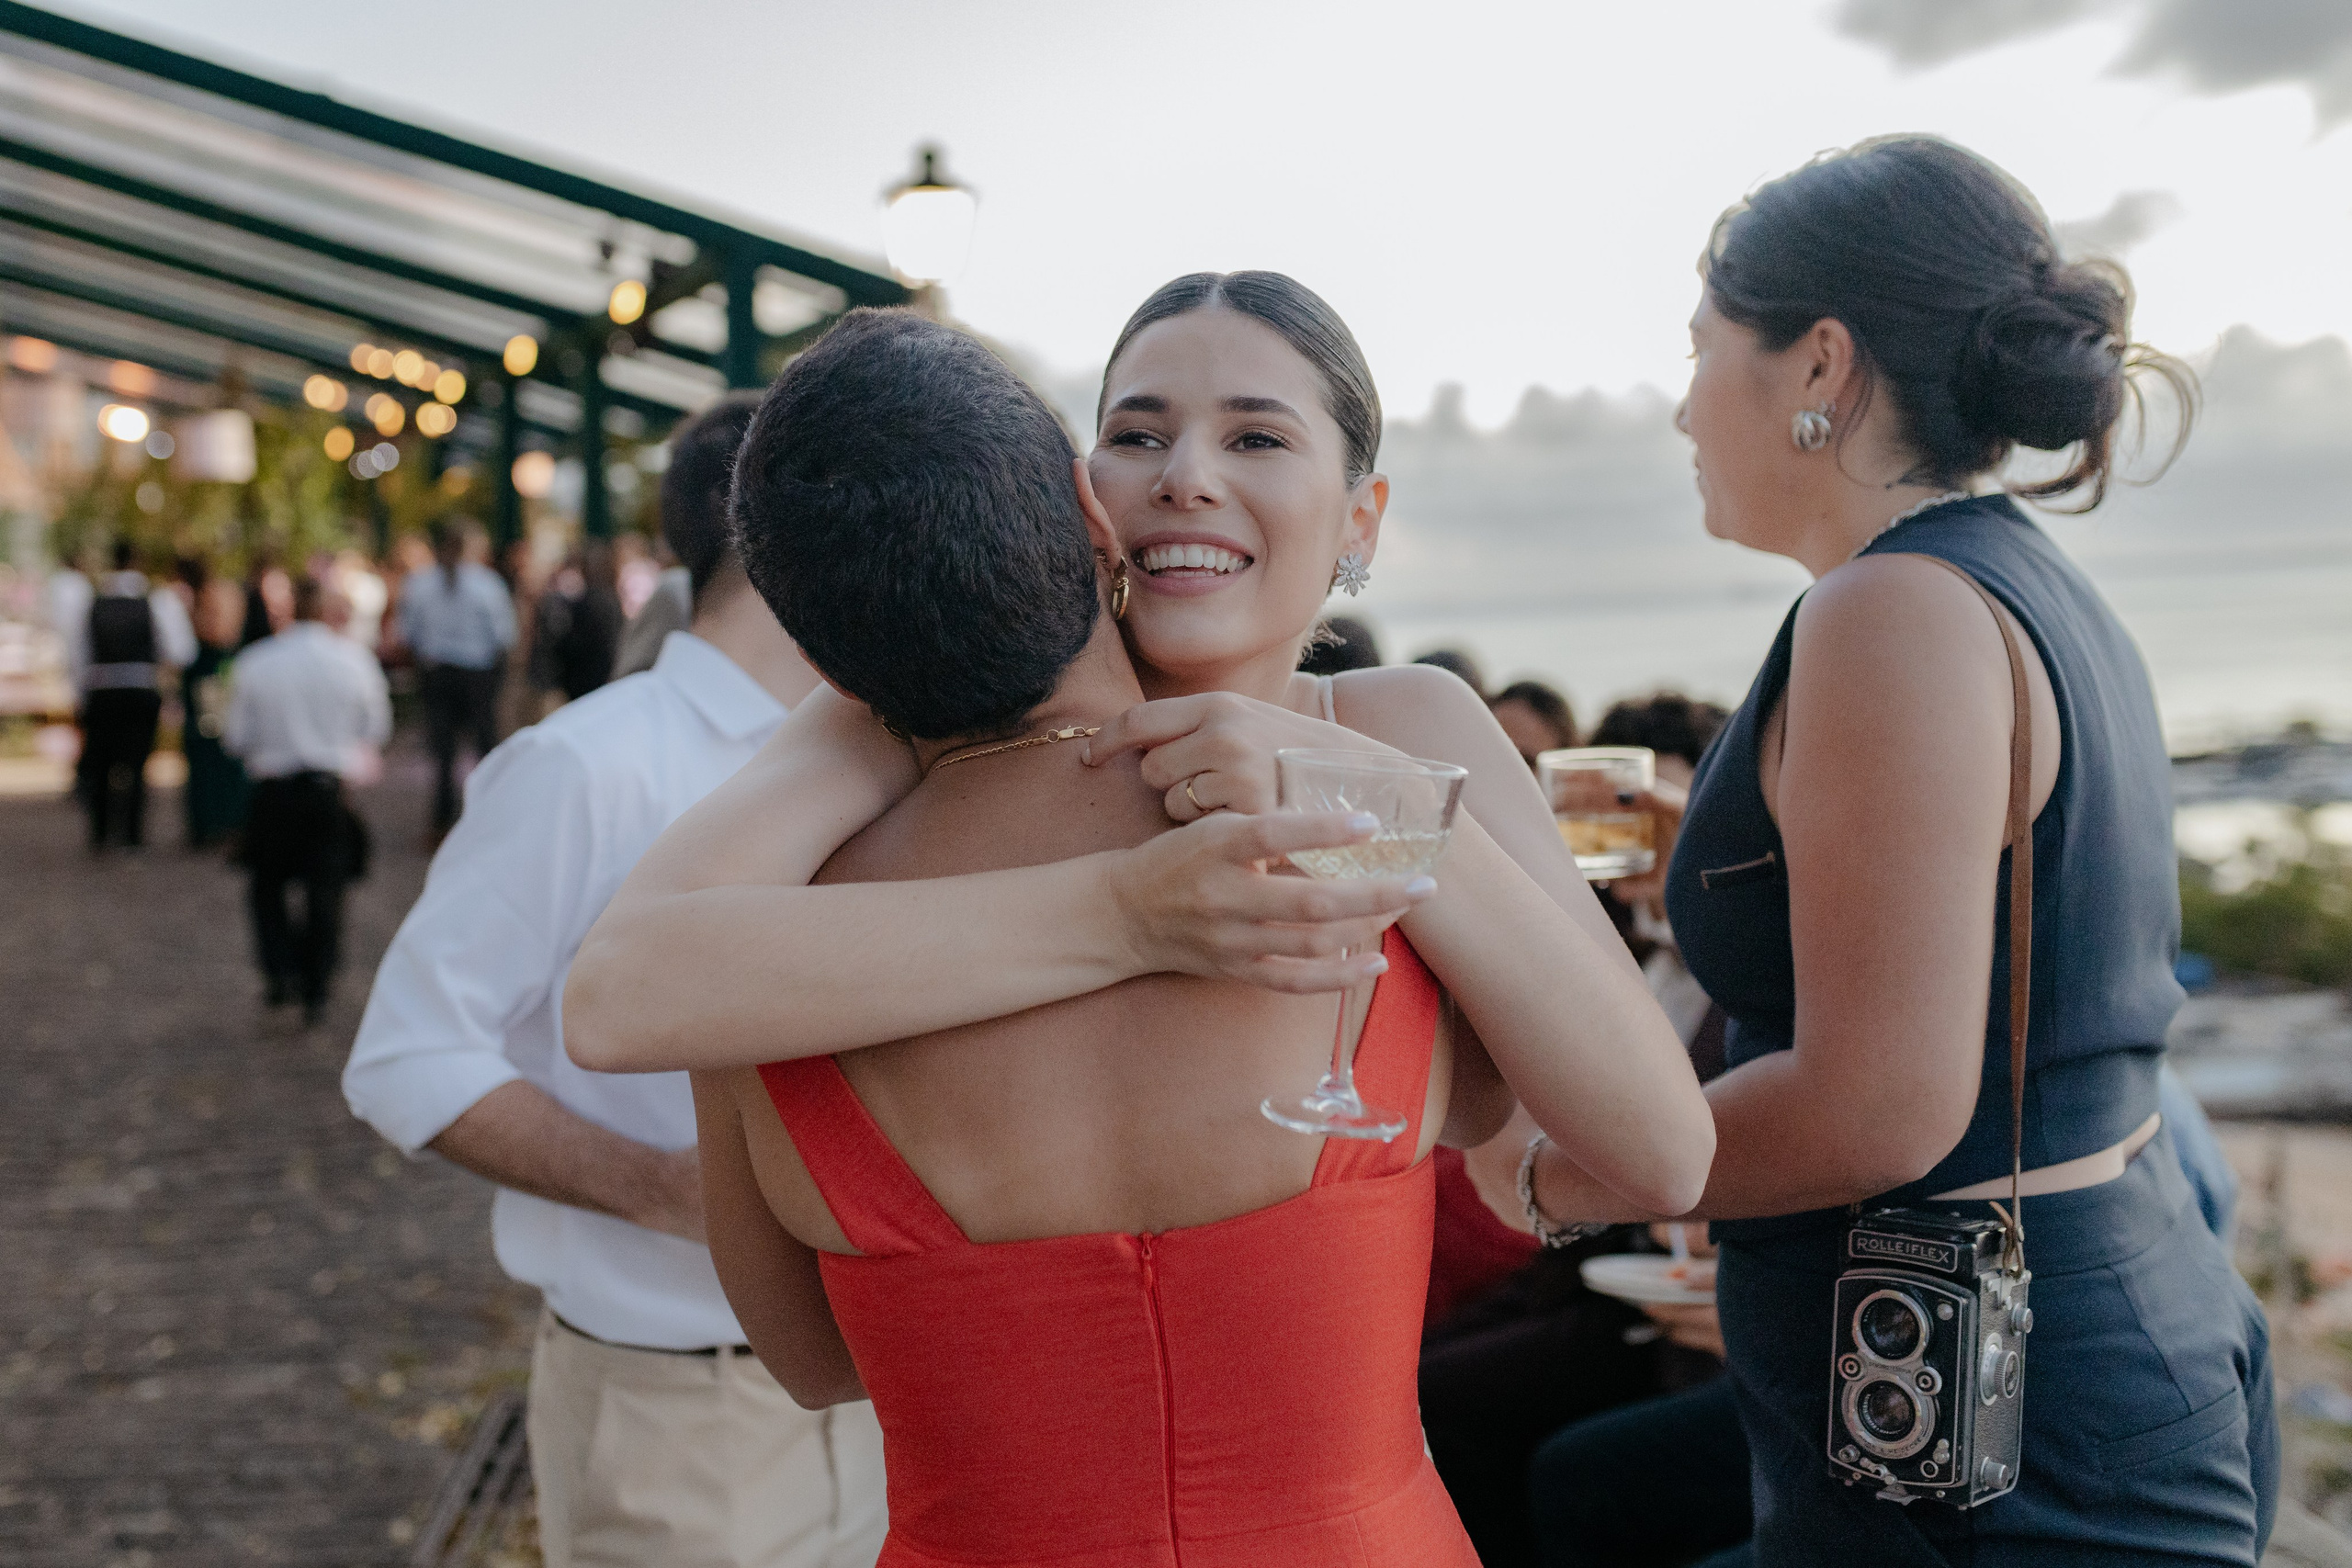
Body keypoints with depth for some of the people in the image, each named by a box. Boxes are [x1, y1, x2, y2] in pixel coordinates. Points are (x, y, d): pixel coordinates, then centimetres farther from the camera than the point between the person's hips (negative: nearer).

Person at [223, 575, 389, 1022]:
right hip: (332, 790, 0)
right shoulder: (354, 659, -6)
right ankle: (316, 991, 12)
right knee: (325, 892, 9)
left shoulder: (254, 663, -6)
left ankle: (280, 970, 1)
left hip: (274, 789, 0)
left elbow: (238, 737, -2)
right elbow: (378, 728, 3)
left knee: (267, 884, 17)